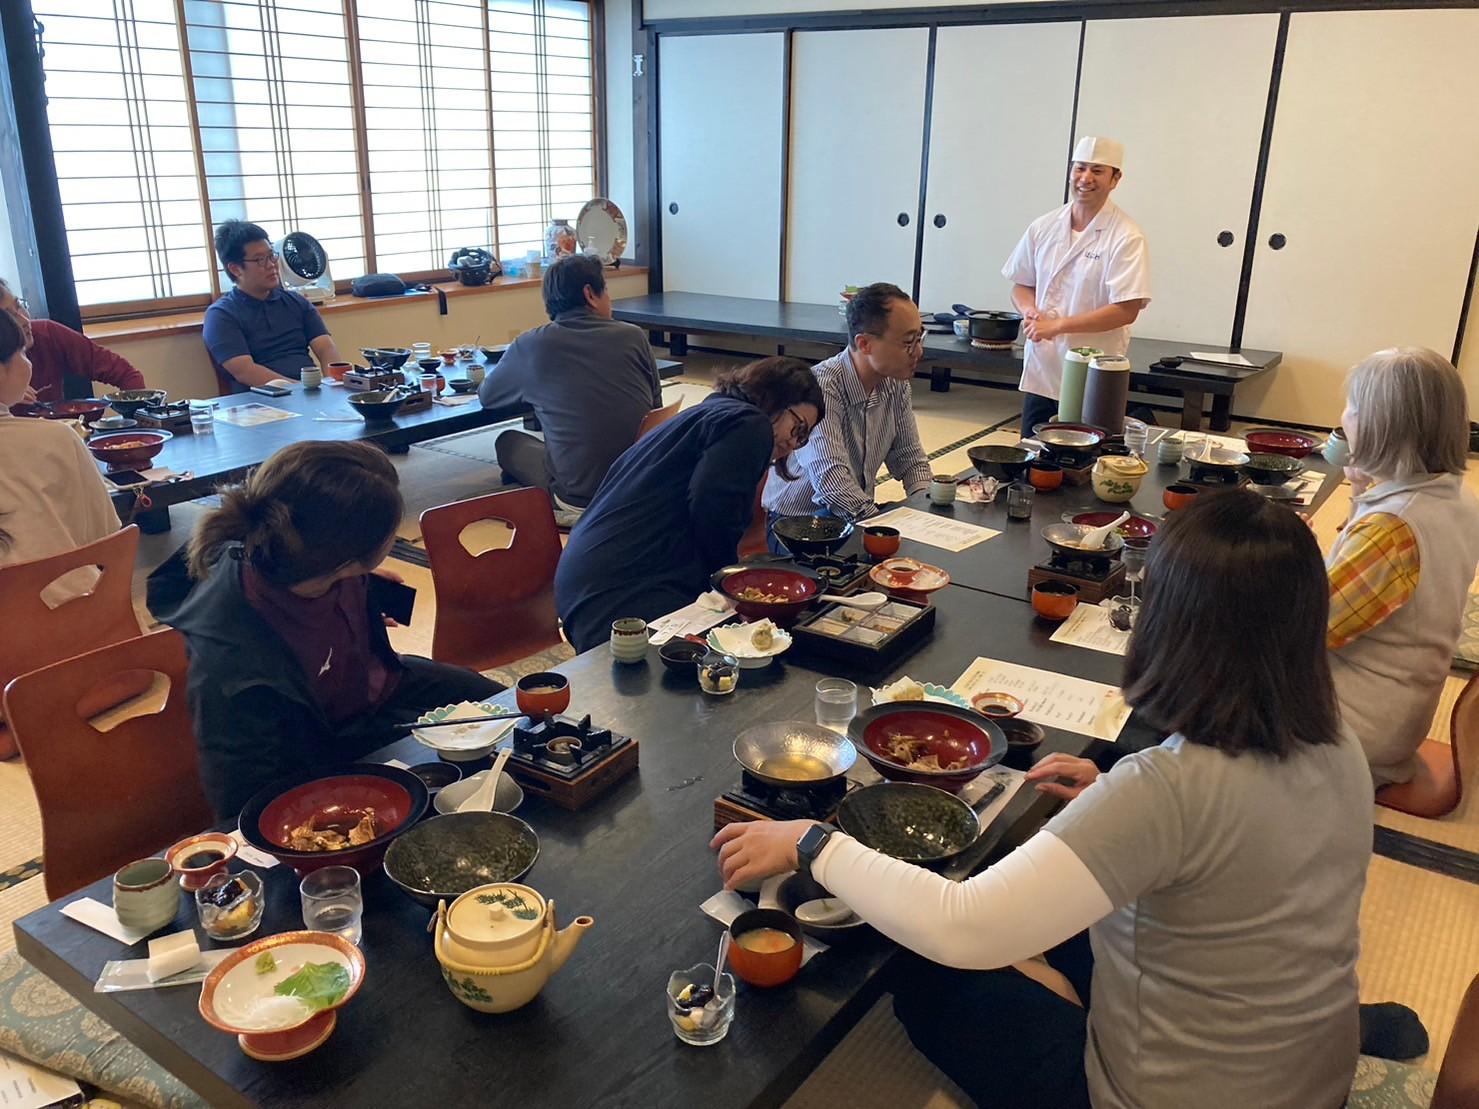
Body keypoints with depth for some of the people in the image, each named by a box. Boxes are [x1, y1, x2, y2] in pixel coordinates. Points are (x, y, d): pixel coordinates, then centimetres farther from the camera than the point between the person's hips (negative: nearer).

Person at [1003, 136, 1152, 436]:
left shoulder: (1126, 238, -8)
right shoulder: (1043, 227, 7)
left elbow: (1126, 310, -15)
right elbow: (1021, 285, 16)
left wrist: (1057, 325, -18)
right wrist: (1031, 311, -8)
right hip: (1040, 370, 5)